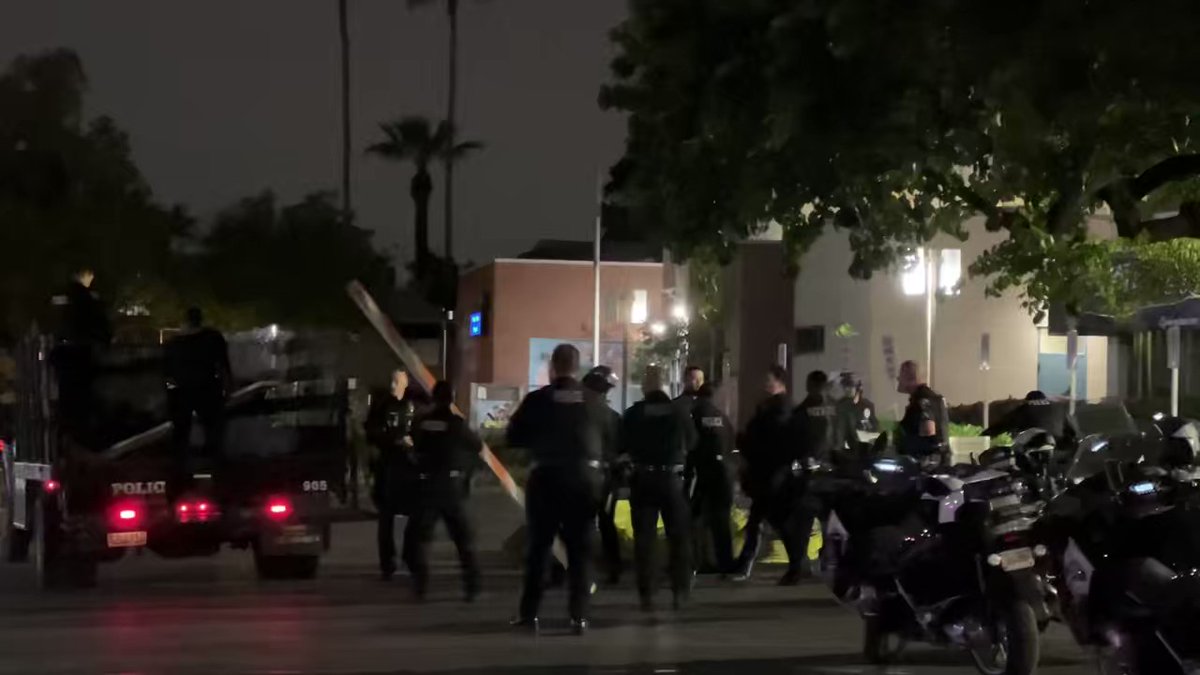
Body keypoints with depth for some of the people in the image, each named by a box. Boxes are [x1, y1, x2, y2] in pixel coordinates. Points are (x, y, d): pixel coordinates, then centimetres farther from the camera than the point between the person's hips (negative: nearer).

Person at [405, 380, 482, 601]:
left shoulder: (421, 422, -2)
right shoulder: (457, 423, -9)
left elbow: (415, 448, 10)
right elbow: (478, 446, 3)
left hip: (427, 487, 1)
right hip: (452, 488, -1)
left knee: (419, 537, 10)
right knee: (464, 538, 9)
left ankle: (420, 585, 0)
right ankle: (472, 586, 4)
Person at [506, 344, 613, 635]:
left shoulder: (537, 400, -7)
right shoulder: (594, 401, -2)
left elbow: (513, 438, -4)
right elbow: (610, 437, 6)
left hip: (546, 477, -1)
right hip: (585, 478, 1)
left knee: (538, 546, 9)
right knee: (580, 548, 7)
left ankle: (529, 613, 8)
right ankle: (579, 616, 2)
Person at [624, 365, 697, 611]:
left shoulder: (633, 414, -8)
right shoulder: (679, 412, -5)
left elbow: (624, 445, 1)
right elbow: (691, 443, 8)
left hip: (643, 478, -1)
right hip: (672, 478, 1)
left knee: (644, 537, 3)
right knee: (678, 535, 11)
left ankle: (646, 594, -1)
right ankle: (681, 591, 8)